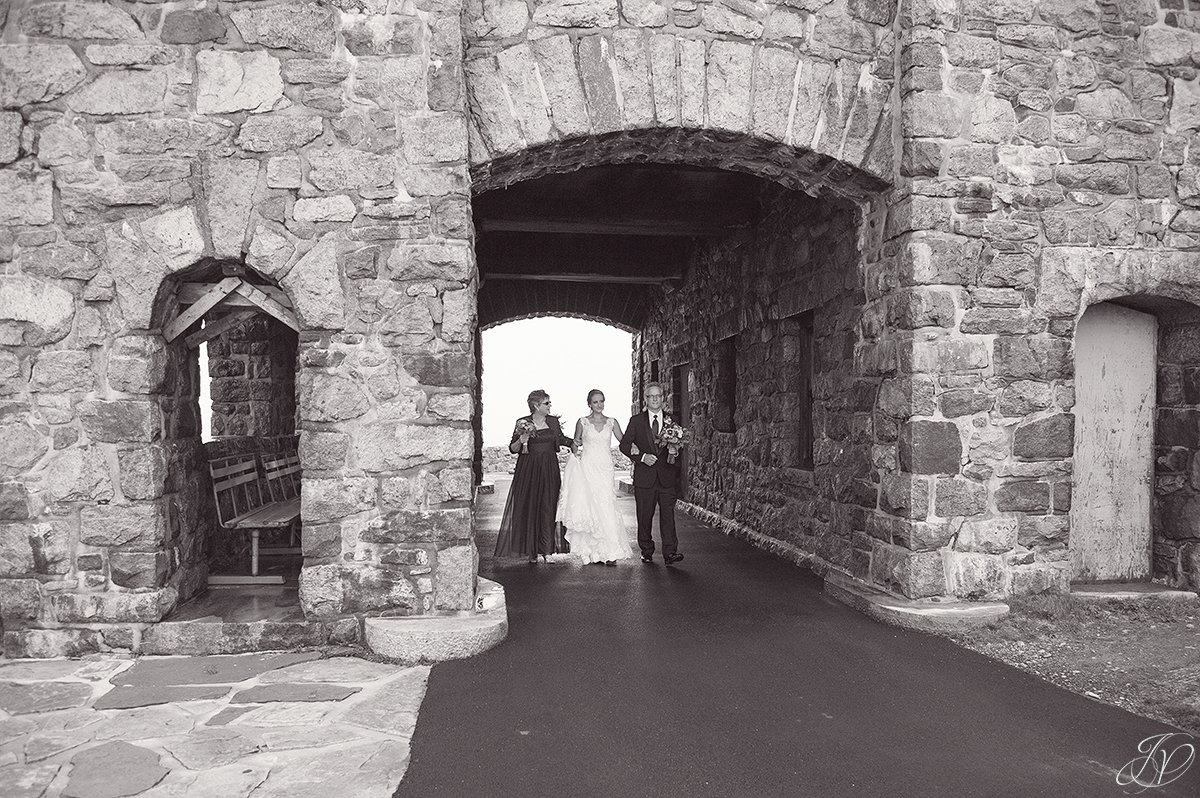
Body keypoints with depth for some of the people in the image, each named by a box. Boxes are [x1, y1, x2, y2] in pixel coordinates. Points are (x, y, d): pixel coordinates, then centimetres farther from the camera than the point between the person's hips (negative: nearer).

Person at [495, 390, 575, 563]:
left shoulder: (553, 421, 7)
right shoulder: (522, 423, -3)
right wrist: (521, 440, -20)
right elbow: (512, 449, -1)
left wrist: (573, 443, 10)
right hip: (528, 471, -3)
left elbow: (560, 438, 26)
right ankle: (532, 551, 5)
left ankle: (547, 548, 4)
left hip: (549, 470, 3)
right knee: (528, 508, -1)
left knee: (548, 508, -1)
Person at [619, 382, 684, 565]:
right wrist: (642, 457, -11)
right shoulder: (636, 421, 6)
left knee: (668, 514, -7)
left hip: (667, 476, 0)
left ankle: (670, 553, -10)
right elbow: (624, 444, 1)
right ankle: (647, 551, 19)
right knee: (644, 516, 7)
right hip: (644, 476, 0)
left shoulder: (671, 420, 9)